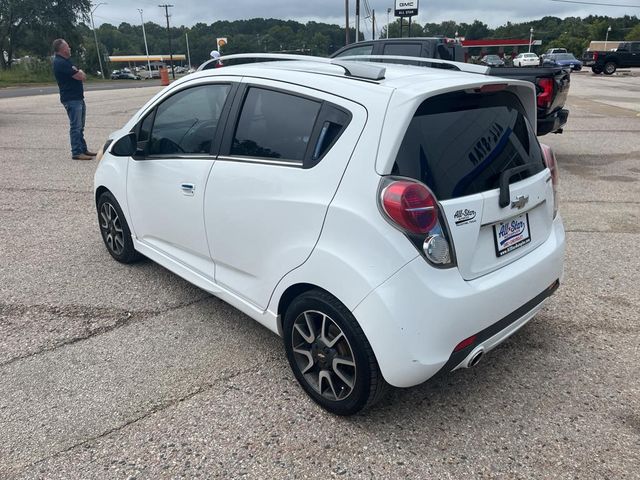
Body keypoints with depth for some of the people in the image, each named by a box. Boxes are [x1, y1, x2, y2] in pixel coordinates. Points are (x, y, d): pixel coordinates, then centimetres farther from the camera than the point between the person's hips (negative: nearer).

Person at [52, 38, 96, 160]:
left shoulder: (66, 60, 17)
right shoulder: (60, 62, -15)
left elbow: (82, 75, 17)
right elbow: (80, 76, -17)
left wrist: (79, 73, -4)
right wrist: (79, 73, 3)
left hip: (78, 98, 10)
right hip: (71, 99, -10)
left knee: (80, 126, 14)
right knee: (76, 126, -9)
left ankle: (83, 149, 21)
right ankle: (76, 152, -6)